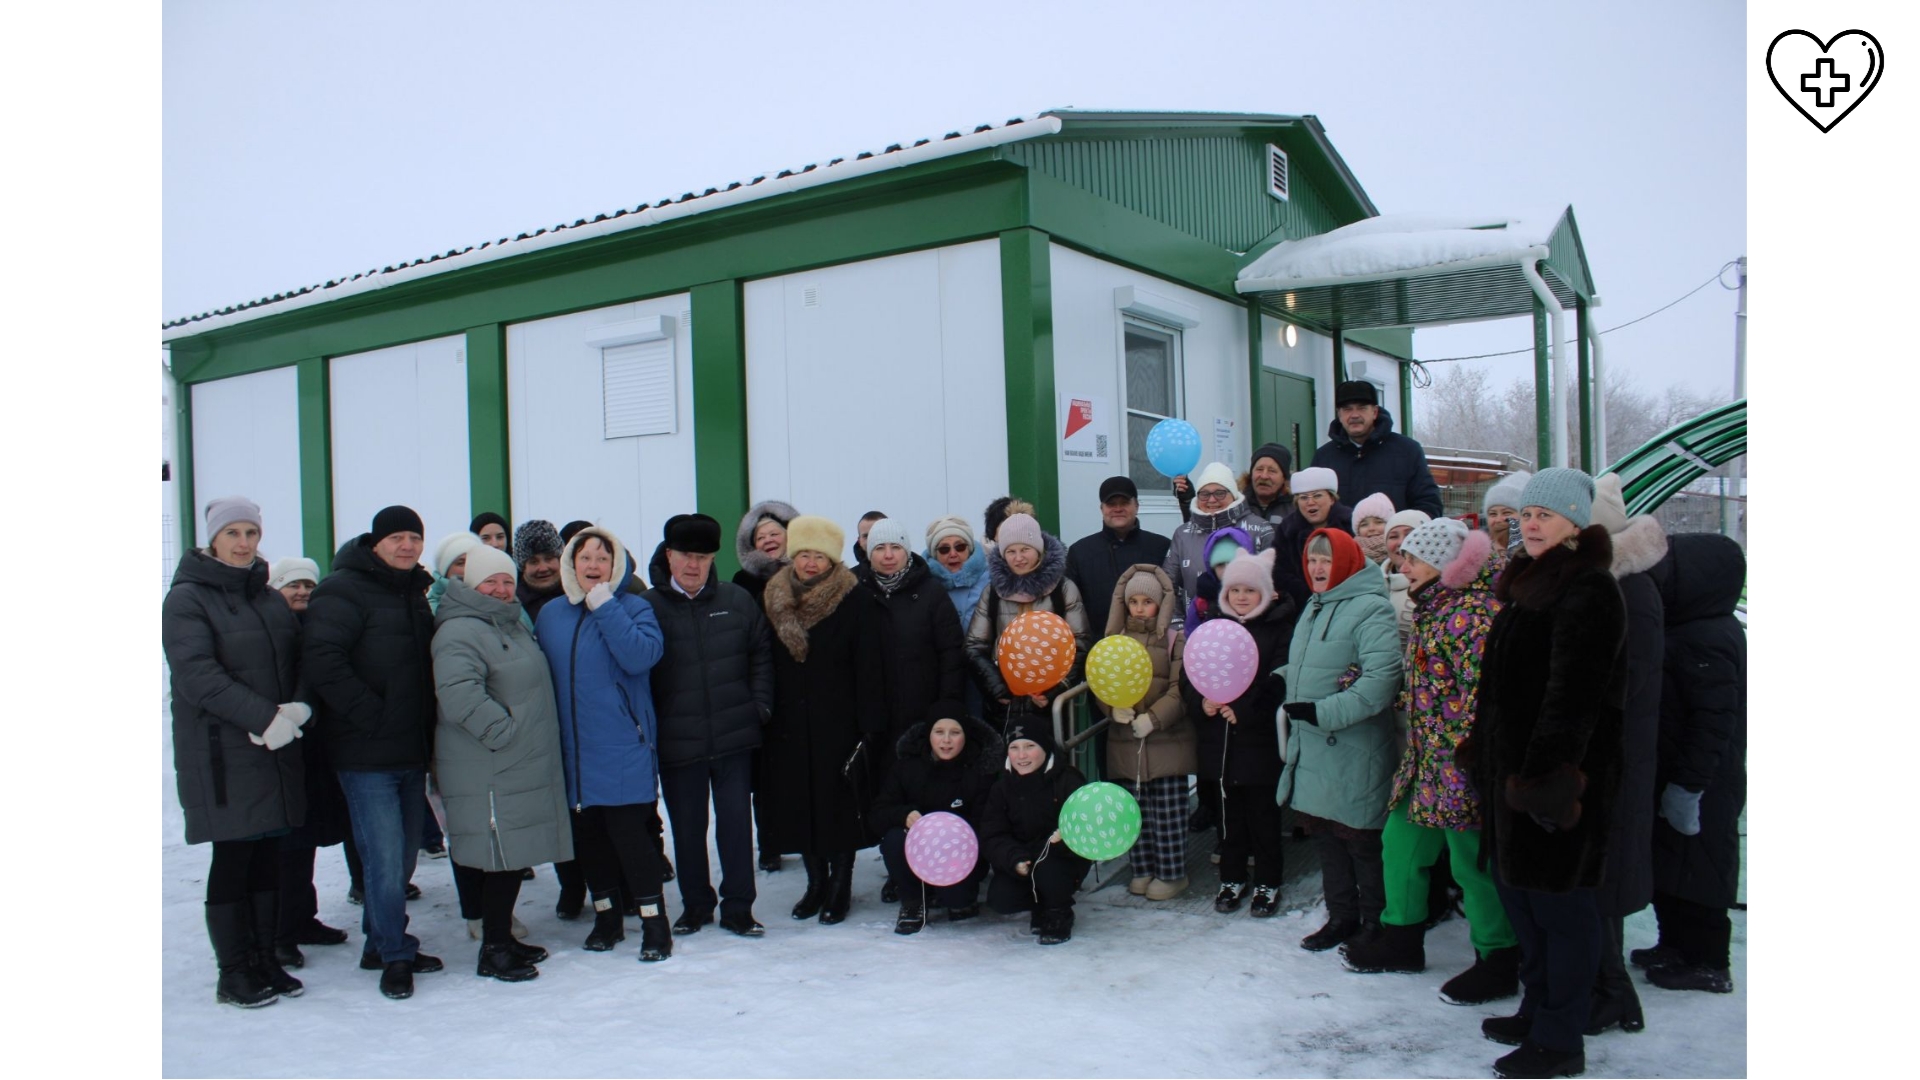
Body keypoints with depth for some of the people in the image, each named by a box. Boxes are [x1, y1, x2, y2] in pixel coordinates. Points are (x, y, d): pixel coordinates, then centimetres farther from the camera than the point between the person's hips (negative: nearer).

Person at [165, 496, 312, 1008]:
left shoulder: (270, 598, 15)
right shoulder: (187, 599, -5)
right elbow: (197, 674, -16)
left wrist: (299, 708, -11)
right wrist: (266, 718, -22)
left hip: (277, 752, 6)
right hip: (222, 755, -5)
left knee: (268, 857, 10)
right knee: (233, 859, 0)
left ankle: (265, 961, 20)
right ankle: (233, 975, 11)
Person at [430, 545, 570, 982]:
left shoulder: (513, 625, 17)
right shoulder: (460, 633, -14)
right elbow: (458, 694, -28)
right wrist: (504, 731, -21)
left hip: (522, 767, 9)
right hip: (489, 773, -9)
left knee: (514, 857, 15)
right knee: (500, 858, -5)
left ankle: (503, 936, 26)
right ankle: (493, 950, 6)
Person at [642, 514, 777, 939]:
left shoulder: (738, 600, 4)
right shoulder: (649, 608, -3)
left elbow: (761, 653, 10)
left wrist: (760, 704, 1)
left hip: (734, 735, 1)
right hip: (677, 742, -1)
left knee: (736, 822, 6)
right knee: (687, 828, 10)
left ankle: (738, 908, 17)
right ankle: (695, 905, 27)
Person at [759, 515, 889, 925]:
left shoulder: (857, 602, -6)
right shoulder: (774, 600, 6)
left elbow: (869, 668, -9)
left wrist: (869, 727, -14)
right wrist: (764, 718, 3)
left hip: (838, 722, -4)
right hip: (788, 724, 4)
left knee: (840, 803, 2)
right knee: (797, 803, 8)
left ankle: (841, 886, 17)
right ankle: (816, 882, 24)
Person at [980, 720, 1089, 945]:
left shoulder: (1068, 781, -12)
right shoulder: (1001, 789, 1)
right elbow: (992, 837, -8)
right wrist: (1014, 860, -28)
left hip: (1067, 861, -4)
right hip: (1019, 866, 4)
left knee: (1045, 862, -36)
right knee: (1000, 898, -21)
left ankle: (1059, 916, -6)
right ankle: (1042, 905, 13)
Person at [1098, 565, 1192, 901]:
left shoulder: (1174, 640, -4)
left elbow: (1180, 690, -10)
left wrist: (1153, 718, -21)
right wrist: (1114, 707, -13)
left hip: (1167, 740, -4)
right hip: (1125, 741, 4)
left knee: (1168, 811, 1)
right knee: (1136, 809, 10)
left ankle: (1172, 873, 13)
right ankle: (1143, 869, 22)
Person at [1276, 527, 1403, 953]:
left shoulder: (1369, 609, -15)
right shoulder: (1315, 607, 15)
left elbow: (1383, 679, -25)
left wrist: (1323, 712, -25)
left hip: (1353, 755, -9)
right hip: (1312, 750, 9)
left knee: (1361, 839, 1)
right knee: (1325, 837, 17)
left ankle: (1377, 926, 17)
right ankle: (1341, 918, 31)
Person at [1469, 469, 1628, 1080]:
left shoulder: (1587, 591, -15)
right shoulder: (1527, 583, 15)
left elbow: (1574, 696, -23)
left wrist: (1544, 774, -26)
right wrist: (1482, 751, 20)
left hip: (1553, 774, -10)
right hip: (1511, 765, 10)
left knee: (1558, 902, -1)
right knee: (1518, 889, 17)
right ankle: (1537, 1011, 32)